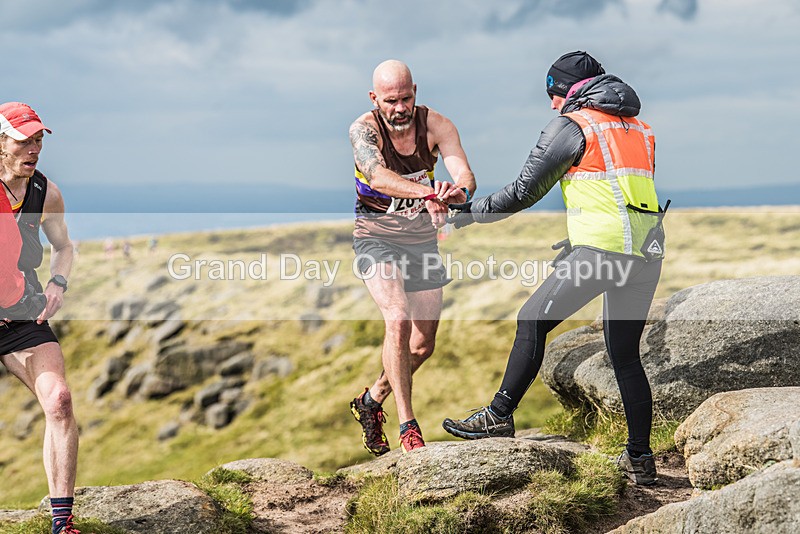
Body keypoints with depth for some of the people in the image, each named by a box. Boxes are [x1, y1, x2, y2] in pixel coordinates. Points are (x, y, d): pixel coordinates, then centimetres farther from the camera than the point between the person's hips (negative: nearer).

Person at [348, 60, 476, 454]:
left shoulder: (435, 125, -15)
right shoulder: (363, 130, -21)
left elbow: (465, 174, -28)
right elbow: (378, 176, -40)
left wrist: (458, 191, -53)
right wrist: (427, 193, -58)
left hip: (422, 237, 4)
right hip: (376, 237, -4)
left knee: (423, 345, 8)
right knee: (398, 321, -26)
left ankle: (371, 401, 33)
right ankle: (407, 426, -20)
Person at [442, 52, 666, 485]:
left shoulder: (572, 126, 1)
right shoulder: (639, 129, 23)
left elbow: (524, 192, 1)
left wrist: (469, 213, 13)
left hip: (603, 250, -7)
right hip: (648, 253, 7)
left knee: (532, 321, 2)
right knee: (625, 355, 13)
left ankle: (499, 416, 3)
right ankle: (640, 458, 15)